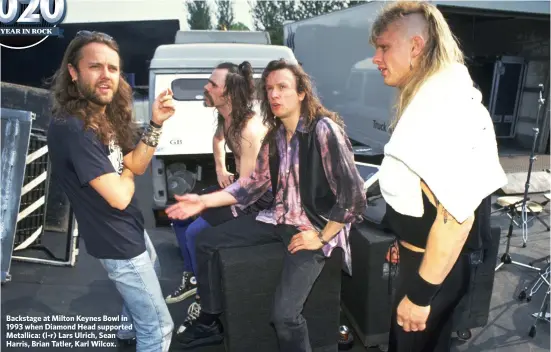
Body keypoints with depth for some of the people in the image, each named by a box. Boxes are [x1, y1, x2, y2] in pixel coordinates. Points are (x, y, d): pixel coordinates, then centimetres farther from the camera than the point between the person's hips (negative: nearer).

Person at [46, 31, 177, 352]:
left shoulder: (107, 117, 0)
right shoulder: (71, 128, -29)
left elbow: (137, 165, 1)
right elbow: (119, 196, -30)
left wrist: (156, 124, -12)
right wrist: (126, 175, -8)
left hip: (131, 228, 10)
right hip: (116, 242, -10)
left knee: (152, 278, 36)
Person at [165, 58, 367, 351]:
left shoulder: (324, 130, -19)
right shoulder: (275, 135, 5)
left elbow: (353, 195, -21)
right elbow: (255, 182, 9)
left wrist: (322, 237, -16)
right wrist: (204, 201, 2)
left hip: (314, 226, -8)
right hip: (279, 219, 8)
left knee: (284, 315, -23)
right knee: (206, 242, 8)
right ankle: (210, 323, 25)